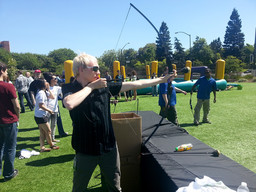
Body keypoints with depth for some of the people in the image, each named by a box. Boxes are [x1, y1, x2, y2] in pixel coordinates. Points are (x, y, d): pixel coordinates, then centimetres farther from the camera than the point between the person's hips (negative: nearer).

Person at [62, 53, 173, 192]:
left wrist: (161, 80, 5)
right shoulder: (69, 88, -8)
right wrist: (91, 86, -19)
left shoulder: (104, 86, 0)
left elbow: (134, 85, 2)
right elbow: (69, 104, -32)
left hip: (108, 146, 3)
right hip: (86, 150, -2)